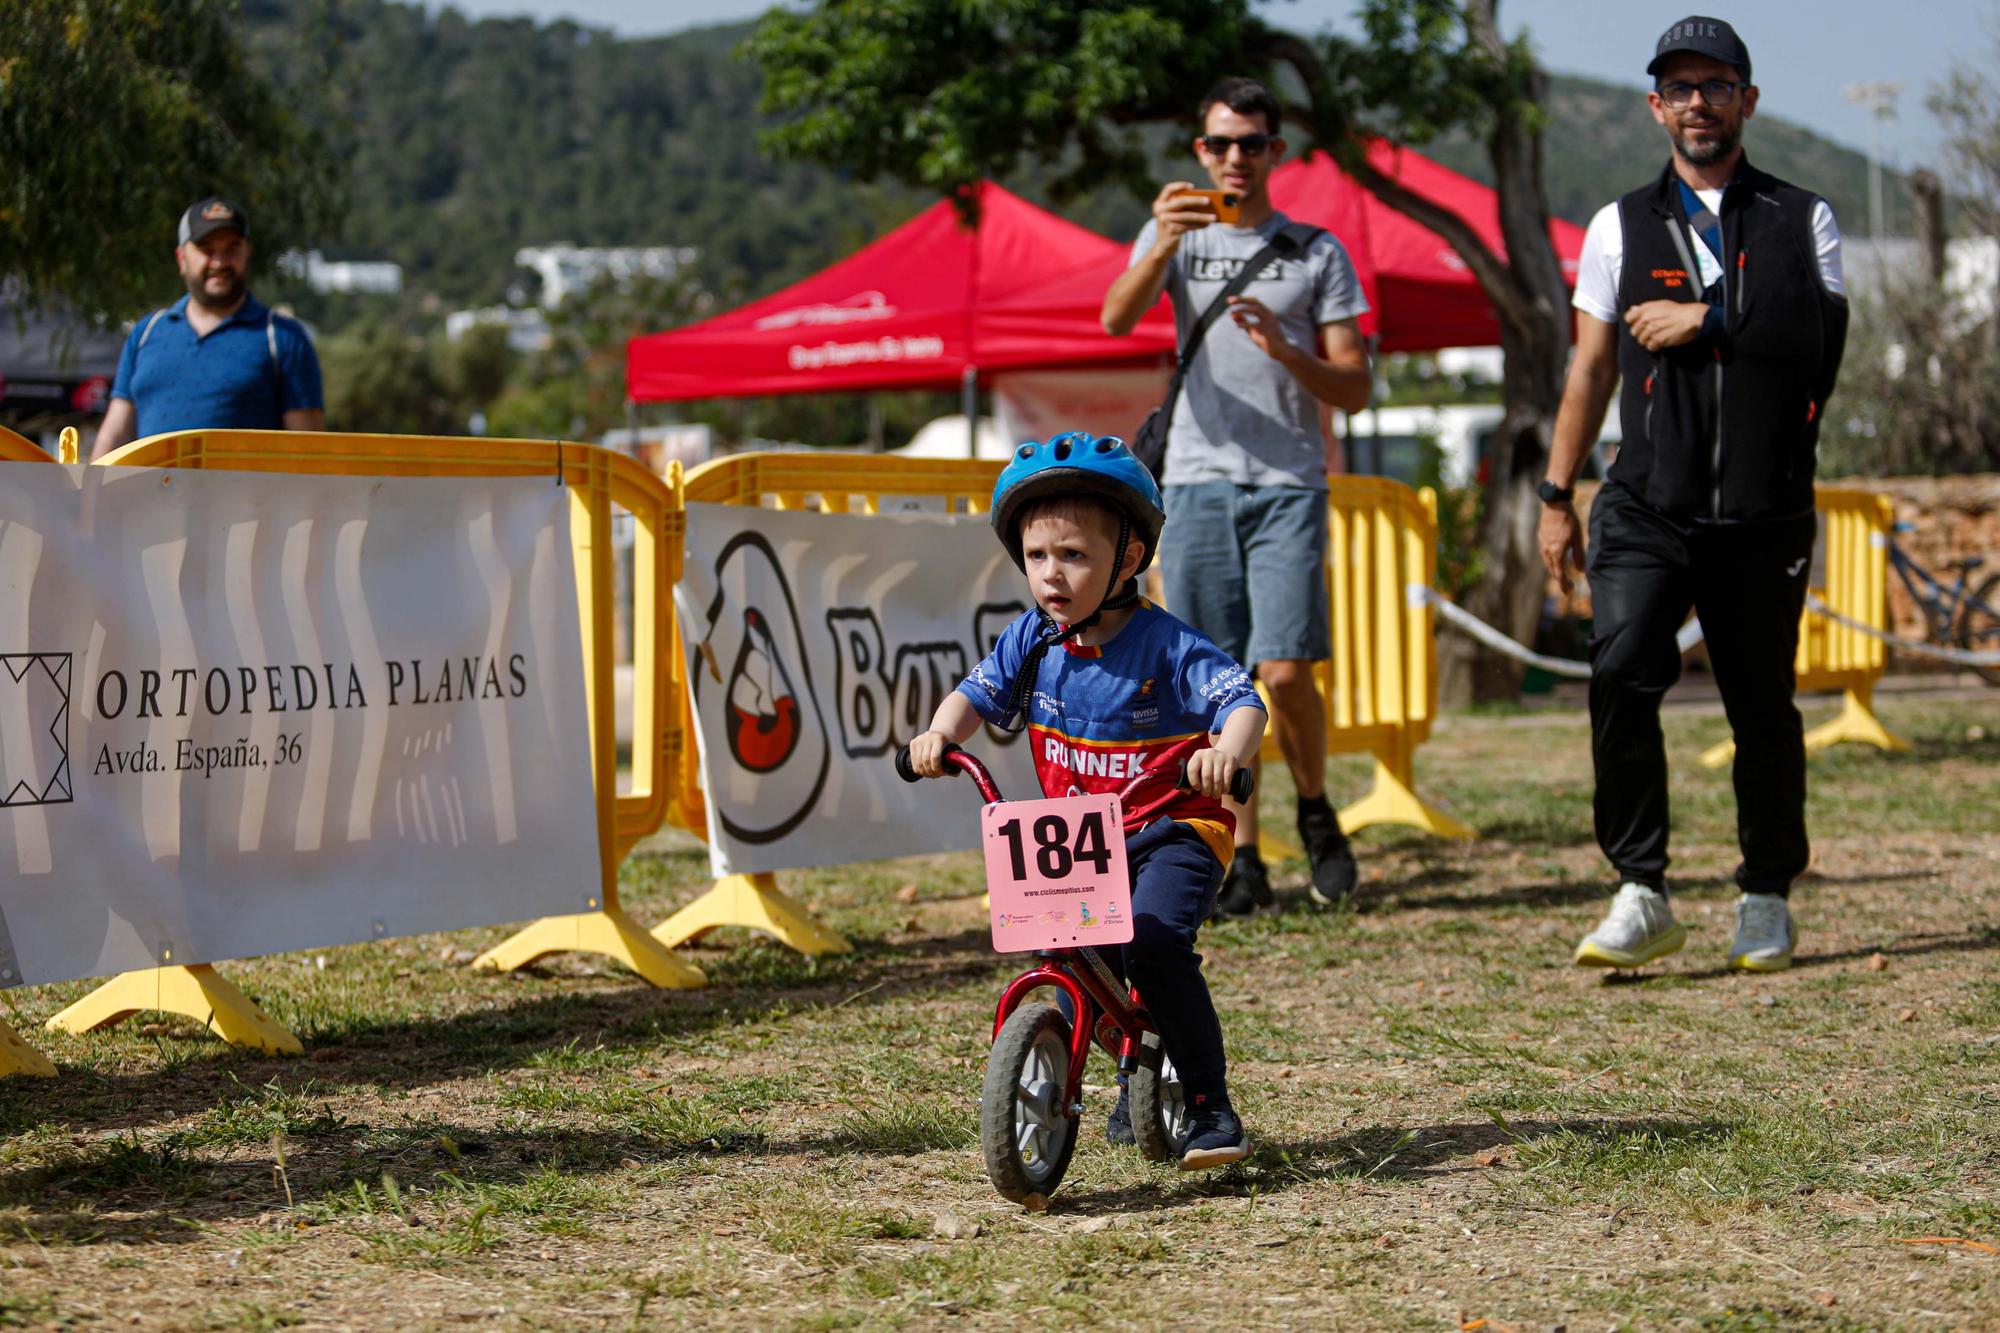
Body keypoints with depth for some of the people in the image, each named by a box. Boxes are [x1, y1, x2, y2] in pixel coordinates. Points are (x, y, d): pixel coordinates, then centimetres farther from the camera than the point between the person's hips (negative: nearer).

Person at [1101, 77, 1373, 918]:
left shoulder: (1317, 252, 9)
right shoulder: (1175, 236, 11)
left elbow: (1354, 389, 5)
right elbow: (1116, 320, -9)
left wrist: (1284, 351, -13)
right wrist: (1163, 247, -25)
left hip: (1289, 485, -1)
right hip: (1199, 479, 1)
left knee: (1285, 671, -13)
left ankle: (1315, 810, 12)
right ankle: (1241, 857, 9)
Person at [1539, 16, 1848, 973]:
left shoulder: (1803, 220, 11)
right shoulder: (1621, 226, 14)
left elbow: (1824, 340, -5)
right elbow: (1592, 368, 13)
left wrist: (1706, 322, -10)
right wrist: (1555, 495, 8)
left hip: (1765, 517, 0)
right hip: (1646, 509, 0)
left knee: (1763, 708, 3)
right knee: (1620, 676, -19)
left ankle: (1767, 898, 20)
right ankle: (1641, 895, -15)